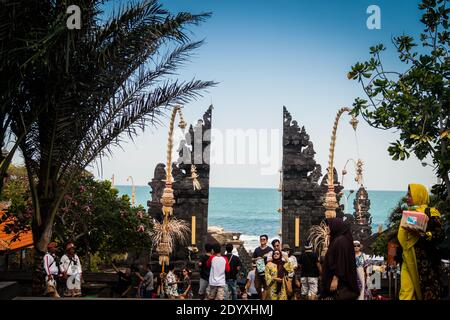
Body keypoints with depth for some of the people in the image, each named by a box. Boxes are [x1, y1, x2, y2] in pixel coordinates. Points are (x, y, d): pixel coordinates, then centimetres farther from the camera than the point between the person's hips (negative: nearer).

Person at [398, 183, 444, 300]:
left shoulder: (430, 213, -2)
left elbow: (439, 234, -11)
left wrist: (420, 233, -23)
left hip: (424, 259, -6)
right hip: (409, 259, 6)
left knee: (427, 291, -3)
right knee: (406, 292, -3)